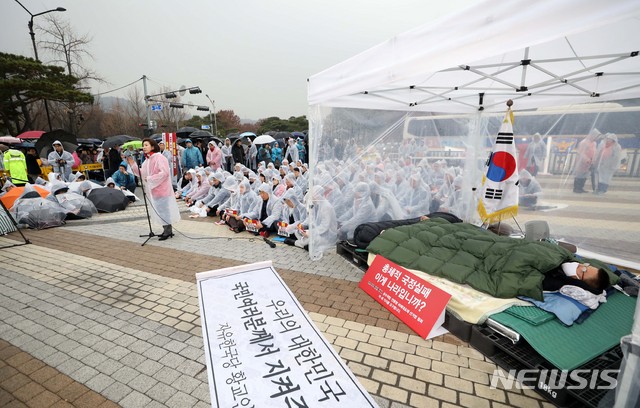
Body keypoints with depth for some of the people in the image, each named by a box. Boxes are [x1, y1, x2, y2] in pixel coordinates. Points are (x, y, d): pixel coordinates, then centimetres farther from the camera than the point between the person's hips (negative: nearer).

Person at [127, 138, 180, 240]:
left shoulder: (159, 157, -13)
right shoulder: (147, 160, 13)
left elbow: (164, 172, -22)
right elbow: (142, 174, 14)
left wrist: (150, 179, -18)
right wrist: (133, 165, 5)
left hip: (161, 189, -9)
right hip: (153, 189, 9)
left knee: (163, 210, -4)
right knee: (158, 210, 14)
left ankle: (168, 231, 6)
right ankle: (167, 230, 24)